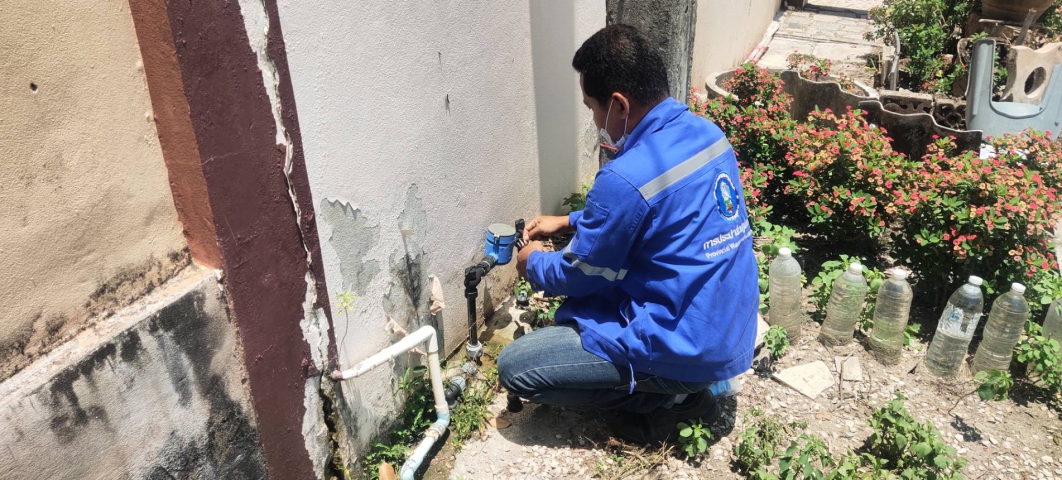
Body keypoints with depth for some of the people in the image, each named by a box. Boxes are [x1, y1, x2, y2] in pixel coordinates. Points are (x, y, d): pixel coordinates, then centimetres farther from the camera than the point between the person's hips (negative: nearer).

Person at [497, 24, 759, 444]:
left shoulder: (627, 178, -27)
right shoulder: (704, 132, 0)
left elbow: (579, 275, -11)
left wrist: (534, 264, 10)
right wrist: (570, 222, 17)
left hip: (688, 349, -9)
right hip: (731, 331, 9)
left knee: (514, 367, -5)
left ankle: (665, 397, 2)